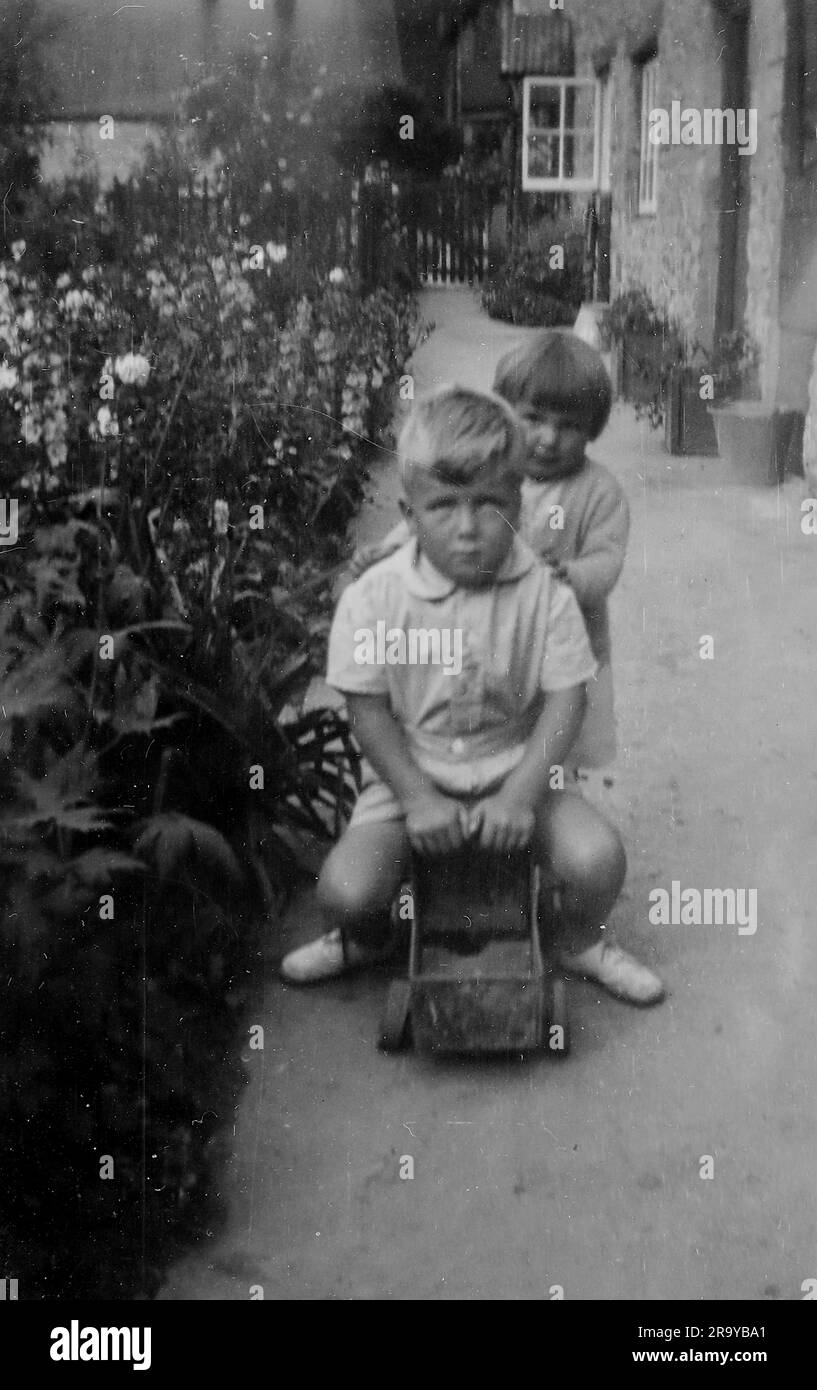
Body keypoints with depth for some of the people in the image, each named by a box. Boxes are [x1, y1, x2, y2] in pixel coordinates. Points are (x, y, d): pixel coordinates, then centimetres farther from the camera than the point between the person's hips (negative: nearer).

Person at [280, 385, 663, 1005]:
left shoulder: (544, 593, -11)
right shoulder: (374, 599, -13)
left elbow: (565, 700, -9)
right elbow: (369, 710, -8)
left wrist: (519, 795, -20)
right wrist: (417, 798, -17)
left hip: (513, 769, 1)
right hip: (409, 774, 0)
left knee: (598, 858, -21)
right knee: (345, 892, -20)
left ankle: (582, 943, 16)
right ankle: (365, 939, 21)